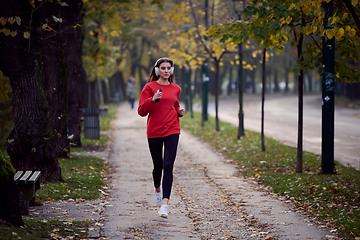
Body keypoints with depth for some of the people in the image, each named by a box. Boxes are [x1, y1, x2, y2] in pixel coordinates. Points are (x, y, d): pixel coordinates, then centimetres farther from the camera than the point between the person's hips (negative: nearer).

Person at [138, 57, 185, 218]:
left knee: (168, 166, -12)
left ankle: (165, 203, -18)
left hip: (172, 132, 1)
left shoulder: (176, 89, 10)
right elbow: (142, 111, -6)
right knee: (158, 165, 12)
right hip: (154, 132, -1)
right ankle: (157, 190, 44)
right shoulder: (150, 87, -1)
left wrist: (180, 112, 5)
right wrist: (153, 99, -21)